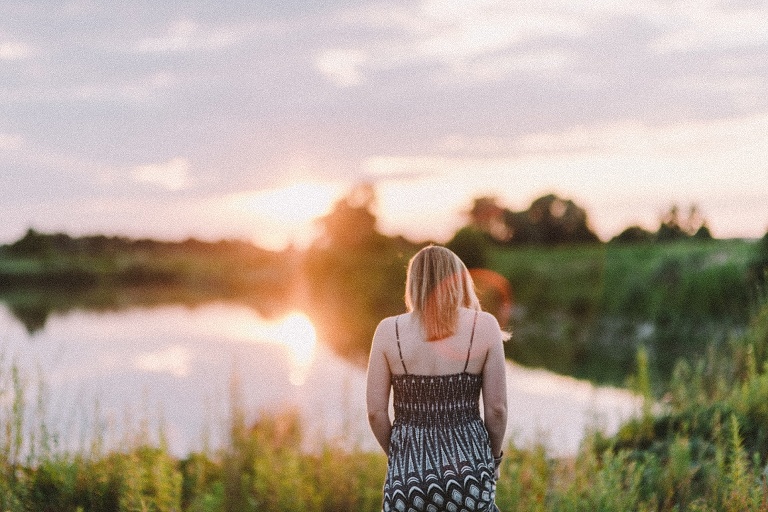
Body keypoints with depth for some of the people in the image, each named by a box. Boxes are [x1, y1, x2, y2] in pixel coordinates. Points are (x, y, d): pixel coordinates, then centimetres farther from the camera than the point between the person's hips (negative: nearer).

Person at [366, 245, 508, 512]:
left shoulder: (388, 330, -1)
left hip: (408, 470, 0)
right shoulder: (484, 326, -2)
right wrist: (493, 458, 16)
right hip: (468, 464, 0)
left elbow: (376, 412, 0)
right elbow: (497, 408, -1)